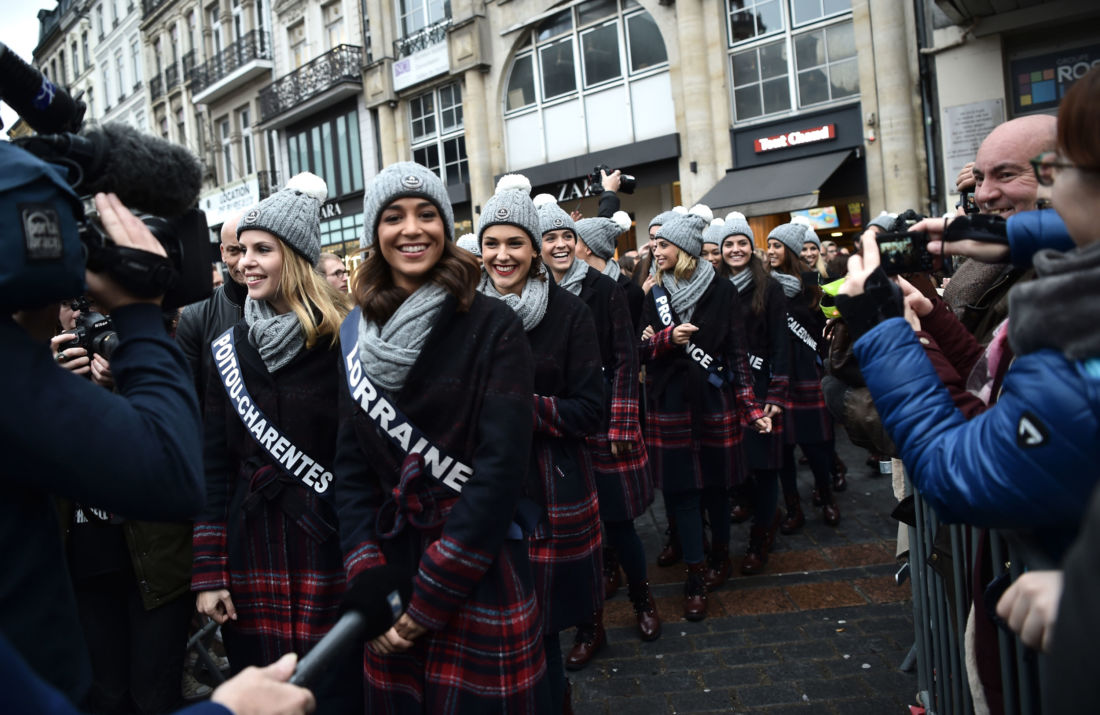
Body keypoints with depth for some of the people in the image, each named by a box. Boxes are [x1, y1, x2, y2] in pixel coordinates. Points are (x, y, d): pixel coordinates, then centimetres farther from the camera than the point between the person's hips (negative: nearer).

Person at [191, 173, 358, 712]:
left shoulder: (342, 342, -8)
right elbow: (215, 464, 6)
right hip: (251, 554, 4)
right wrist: (209, 572, 4)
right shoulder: (229, 348, 5)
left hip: (328, 550, -4)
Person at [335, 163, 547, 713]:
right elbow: (350, 465, 3)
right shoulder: (357, 334, 4)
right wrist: (371, 586, -6)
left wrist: (431, 597, -15)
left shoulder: (492, 328, -9)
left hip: (479, 580, -4)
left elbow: (500, 465, -15)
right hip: (389, 570, 4)